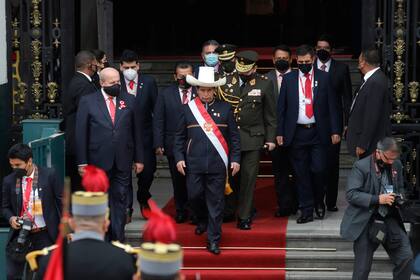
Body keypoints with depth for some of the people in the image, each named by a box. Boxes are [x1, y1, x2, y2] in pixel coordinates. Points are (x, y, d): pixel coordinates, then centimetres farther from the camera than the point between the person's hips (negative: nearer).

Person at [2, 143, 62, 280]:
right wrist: (11, 218, -11)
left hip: (45, 235, -2)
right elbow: (5, 207, 11)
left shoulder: (49, 175, -6)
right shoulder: (9, 181, 1)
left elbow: (62, 201, -1)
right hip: (20, 235, 2)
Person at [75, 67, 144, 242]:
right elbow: (81, 133, -1)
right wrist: (82, 162, -5)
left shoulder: (129, 101, 7)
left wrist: (138, 159, 7)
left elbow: (136, 131, 9)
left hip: (123, 162, 2)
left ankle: (117, 239, 11)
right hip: (98, 162, -2)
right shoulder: (88, 102, -1)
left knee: (120, 200, 4)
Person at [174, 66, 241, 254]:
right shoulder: (188, 109, 5)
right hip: (194, 163, 1)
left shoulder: (225, 109, 4)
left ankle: (213, 240, 7)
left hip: (217, 164, -1)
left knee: (215, 201, 1)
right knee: (194, 196, 3)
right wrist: (179, 157, 0)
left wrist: (235, 159, 1)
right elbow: (180, 136, 9)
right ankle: (202, 220, 36)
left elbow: (234, 136, 7)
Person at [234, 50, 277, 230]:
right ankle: (249, 209, 22)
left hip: (252, 137, -1)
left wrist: (271, 138, 3)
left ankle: (244, 216, 5)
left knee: (248, 177, -3)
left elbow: (270, 114, 6)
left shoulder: (264, 84, 1)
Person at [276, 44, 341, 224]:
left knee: (318, 170, -5)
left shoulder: (324, 78, 3)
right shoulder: (288, 79, 6)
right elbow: (281, 107, 6)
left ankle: (319, 202, 20)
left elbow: (332, 105, 3)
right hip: (296, 133, 1)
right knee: (301, 173, 3)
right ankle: (306, 211, 10)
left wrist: (335, 130, -3)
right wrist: (280, 132, 1)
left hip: (318, 133, -1)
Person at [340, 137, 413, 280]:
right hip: (366, 222, -4)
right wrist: (377, 199, -24)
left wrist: (400, 197, -2)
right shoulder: (361, 166, -11)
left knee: (406, 258, -7)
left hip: (390, 219, 4)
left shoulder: (397, 165, 6)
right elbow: (350, 194, -17)